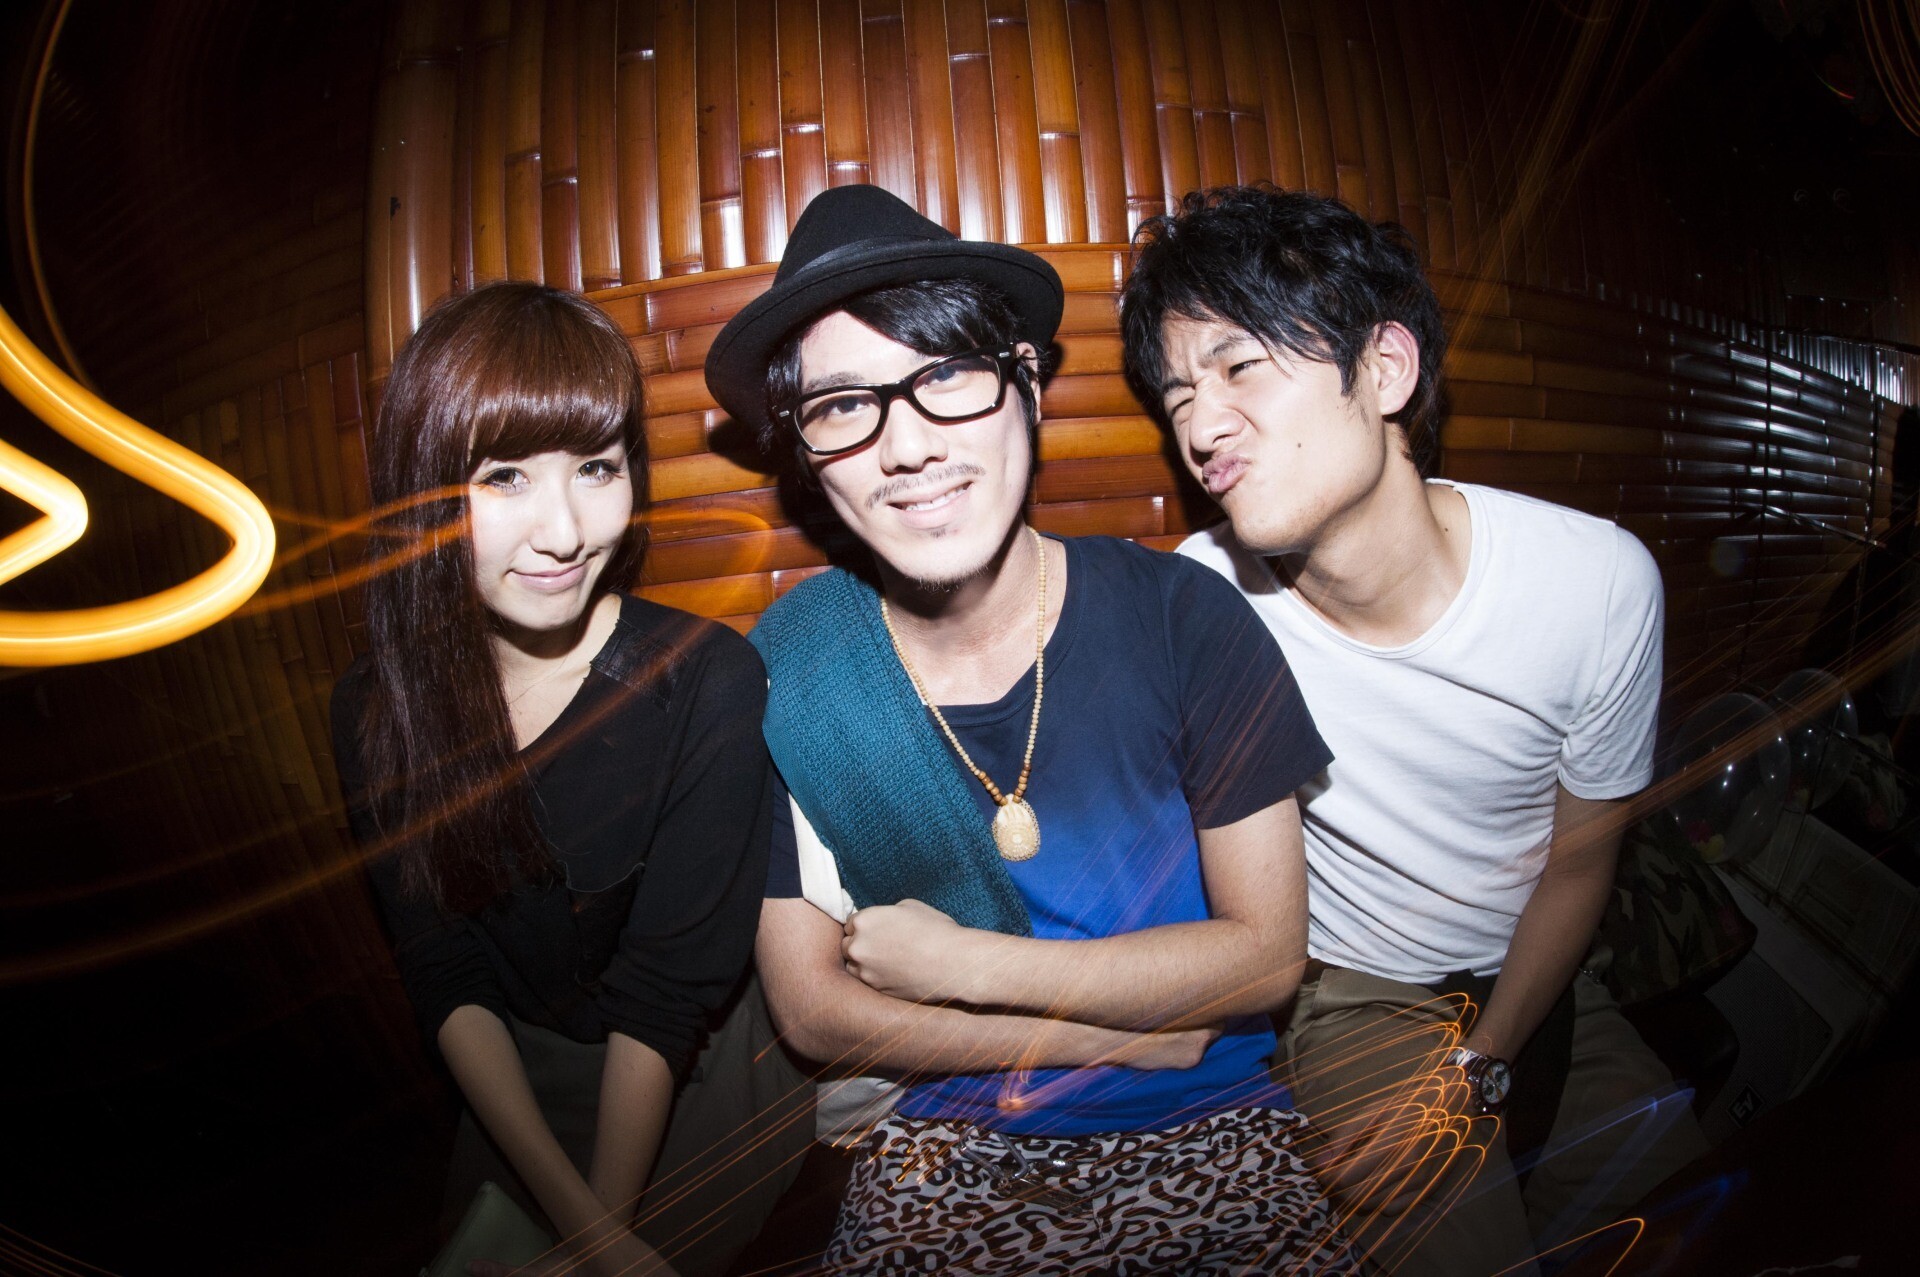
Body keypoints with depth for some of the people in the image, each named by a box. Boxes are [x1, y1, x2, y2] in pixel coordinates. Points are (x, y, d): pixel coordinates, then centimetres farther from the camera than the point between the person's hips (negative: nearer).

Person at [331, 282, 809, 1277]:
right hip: (512, 1089, 3)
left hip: (704, 1081, -3)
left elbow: (661, 992, -21)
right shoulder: (375, 712, -13)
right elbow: (446, 979, -12)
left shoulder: (708, 681, -27)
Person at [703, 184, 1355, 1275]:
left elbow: (1267, 954, -7)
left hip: (1211, 1139, 1)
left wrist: (955, 963, -13)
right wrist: (1140, 1024, -11)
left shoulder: (1179, 616, -10)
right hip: (948, 1154, 0)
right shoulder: (789, 665, -9)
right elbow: (812, 1012, -6)